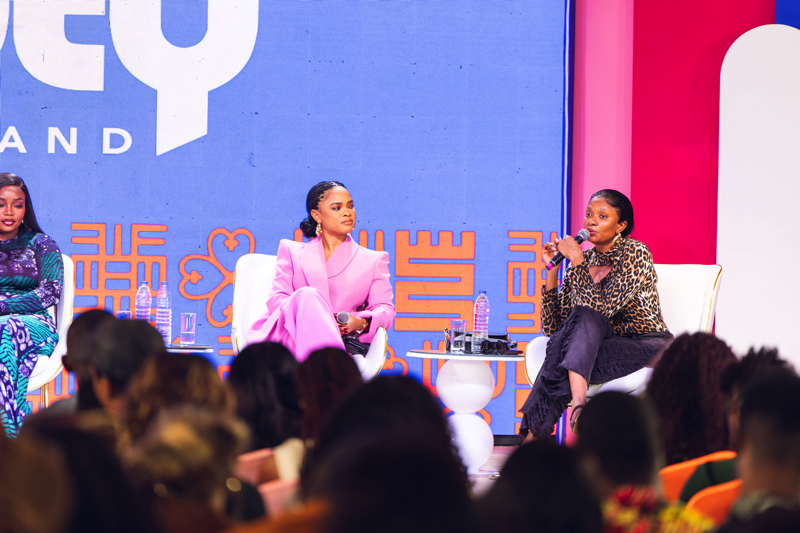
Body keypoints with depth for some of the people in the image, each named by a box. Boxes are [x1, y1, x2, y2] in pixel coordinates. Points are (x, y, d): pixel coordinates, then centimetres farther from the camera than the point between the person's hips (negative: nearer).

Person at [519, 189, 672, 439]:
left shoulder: (636, 254, -9)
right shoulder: (582, 263, 8)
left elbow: (601, 308, -22)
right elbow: (553, 328, 3)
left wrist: (576, 260, -19)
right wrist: (553, 270, -3)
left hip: (648, 347, -5)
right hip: (608, 344, 5)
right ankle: (578, 406, -41)